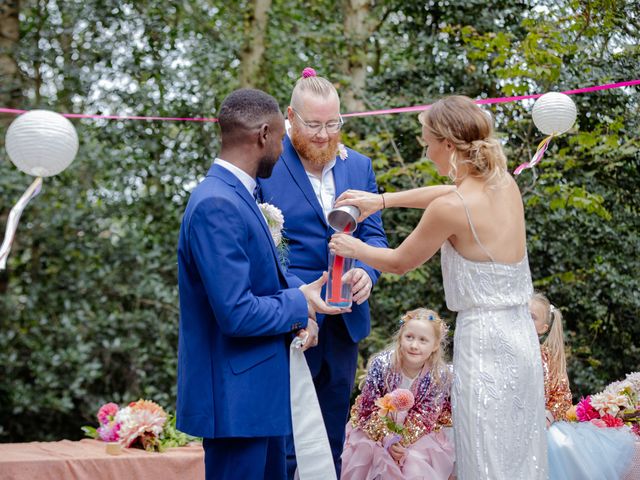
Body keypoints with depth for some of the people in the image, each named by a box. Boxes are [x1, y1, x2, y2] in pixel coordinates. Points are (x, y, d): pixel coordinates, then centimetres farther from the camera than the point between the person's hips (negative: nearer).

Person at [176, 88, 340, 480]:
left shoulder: (236, 194, 10)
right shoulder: (217, 205, -21)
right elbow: (236, 313, -25)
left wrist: (299, 314, 0)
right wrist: (300, 304, -9)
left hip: (259, 389, 10)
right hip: (236, 394, -10)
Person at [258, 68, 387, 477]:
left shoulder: (359, 166, 9)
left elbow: (374, 234, 10)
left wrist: (367, 272, -12)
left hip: (345, 320, 6)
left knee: (333, 438, 16)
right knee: (284, 443, 1)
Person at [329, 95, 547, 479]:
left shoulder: (450, 209, -16)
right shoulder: (505, 184, 4)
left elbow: (399, 263, 0)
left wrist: (353, 248, 17)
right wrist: (383, 199, 25)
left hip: (484, 343, -8)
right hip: (523, 336, 8)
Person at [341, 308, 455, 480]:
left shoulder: (440, 375, -18)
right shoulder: (381, 364, -21)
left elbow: (425, 416, -14)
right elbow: (371, 407, -15)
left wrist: (402, 439, -28)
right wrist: (387, 438, -26)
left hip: (418, 433, 0)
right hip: (376, 430, 0)